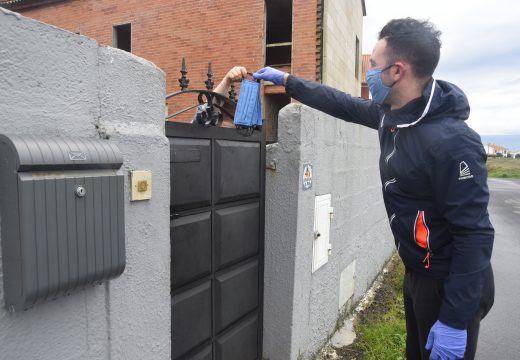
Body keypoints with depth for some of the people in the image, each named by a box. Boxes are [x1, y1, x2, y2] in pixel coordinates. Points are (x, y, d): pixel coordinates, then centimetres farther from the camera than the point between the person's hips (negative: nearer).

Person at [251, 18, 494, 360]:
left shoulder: (452, 142, -29)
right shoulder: (392, 114, -3)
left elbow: (475, 235, -26)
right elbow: (343, 104, 11)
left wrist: (455, 321, -23)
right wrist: (286, 80, 16)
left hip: (452, 285, -8)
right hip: (418, 273, 8)